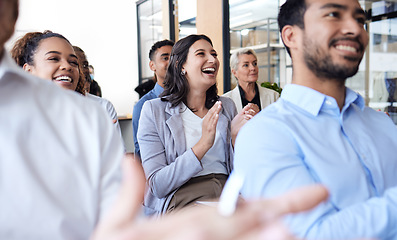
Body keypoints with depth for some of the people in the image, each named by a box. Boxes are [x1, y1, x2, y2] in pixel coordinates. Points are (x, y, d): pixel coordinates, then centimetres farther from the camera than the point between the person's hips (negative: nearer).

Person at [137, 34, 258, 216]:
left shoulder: (227, 106, 13)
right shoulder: (154, 110, -1)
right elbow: (157, 185, -9)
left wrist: (236, 137, -7)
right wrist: (203, 144, -20)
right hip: (181, 199, -4)